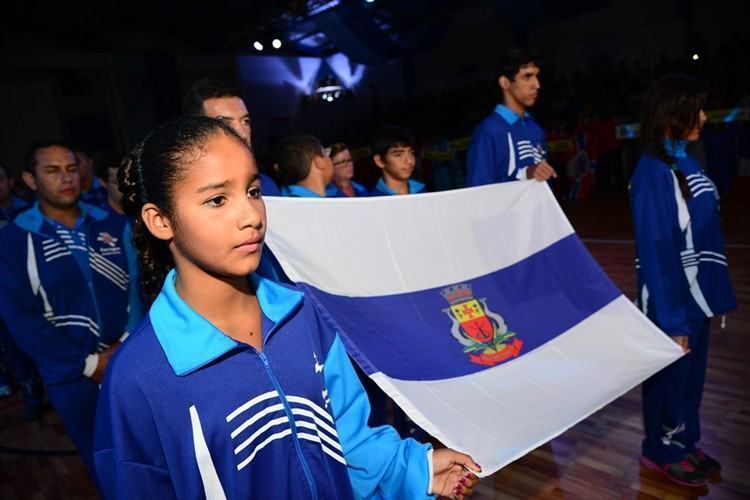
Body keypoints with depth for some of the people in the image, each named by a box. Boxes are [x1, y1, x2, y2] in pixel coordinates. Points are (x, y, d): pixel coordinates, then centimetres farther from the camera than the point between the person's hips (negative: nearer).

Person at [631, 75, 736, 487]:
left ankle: (685, 442, 39)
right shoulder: (654, 172, -20)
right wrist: (672, 318, -19)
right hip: (671, 297, -8)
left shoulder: (684, 162, 6)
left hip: (696, 292, 8)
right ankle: (662, 451, 30)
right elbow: (656, 249, -21)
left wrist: (712, 290, 10)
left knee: (692, 373, 20)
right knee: (670, 375, 9)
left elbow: (702, 234, 9)